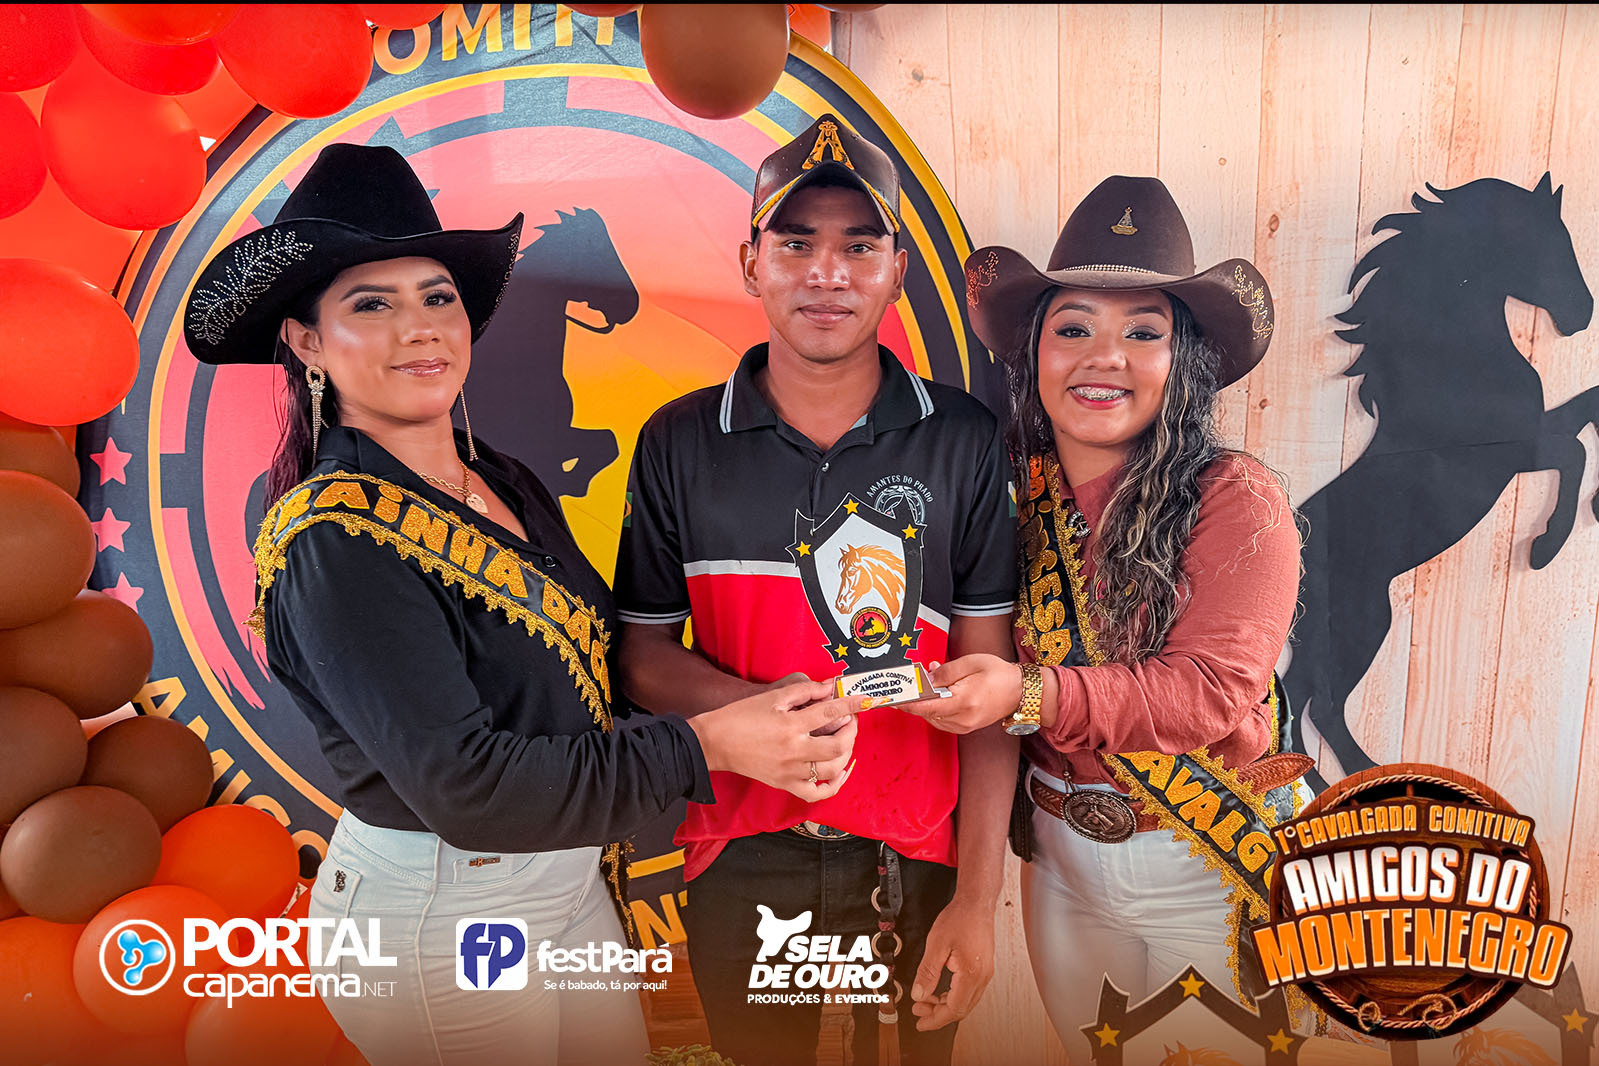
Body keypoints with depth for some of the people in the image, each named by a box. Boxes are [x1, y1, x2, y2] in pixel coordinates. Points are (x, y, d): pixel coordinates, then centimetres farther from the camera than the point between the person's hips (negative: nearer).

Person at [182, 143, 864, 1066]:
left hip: (575, 879, 7)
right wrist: (706, 746, -24)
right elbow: (461, 784, -25)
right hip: (436, 915, -7)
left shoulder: (512, 484, 2)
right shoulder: (333, 540, -20)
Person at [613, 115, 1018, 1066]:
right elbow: (644, 652, 0)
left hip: (917, 858, 0)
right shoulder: (678, 444, -3)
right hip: (743, 859, 1)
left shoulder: (965, 441, -5)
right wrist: (755, 706, -20)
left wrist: (977, 898, -8)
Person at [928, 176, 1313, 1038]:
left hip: (1215, 874, -3)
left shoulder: (1237, 502, -16)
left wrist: (1029, 695, -37)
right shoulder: (1012, 496, -5)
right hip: (1061, 863, 4)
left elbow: (1212, 690, -25)